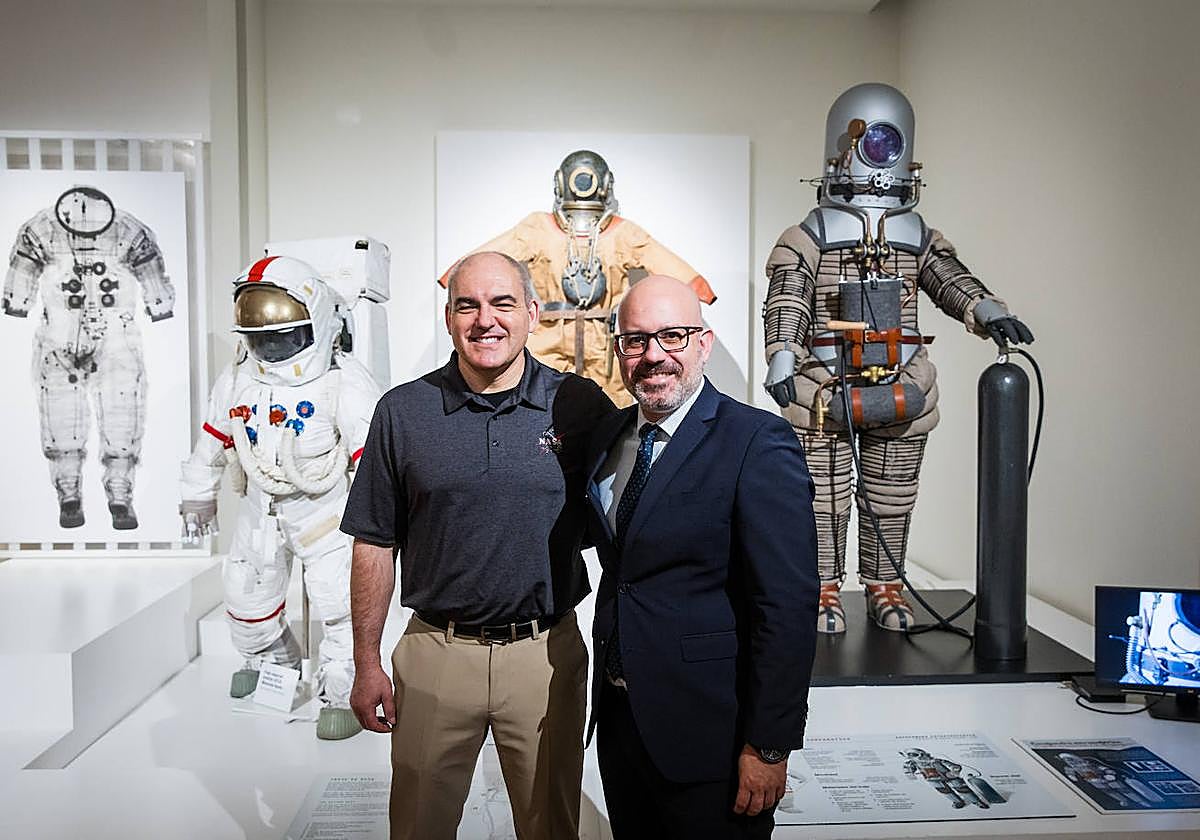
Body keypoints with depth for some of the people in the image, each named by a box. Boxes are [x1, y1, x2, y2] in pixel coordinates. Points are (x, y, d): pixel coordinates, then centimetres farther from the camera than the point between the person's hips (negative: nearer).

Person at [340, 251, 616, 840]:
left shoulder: (580, 405, -4)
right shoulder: (402, 412, -1)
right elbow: (375, 543, 3)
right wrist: (367, 664, 2)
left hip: (547, 653, 0)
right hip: (436, 654, 1)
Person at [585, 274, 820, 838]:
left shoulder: (758, 443, -16)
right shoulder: (605, 439, 7)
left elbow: (788, 607, -19)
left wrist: (768, 747, -18)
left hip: (706, 734, -6)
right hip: (618, 718, 7)